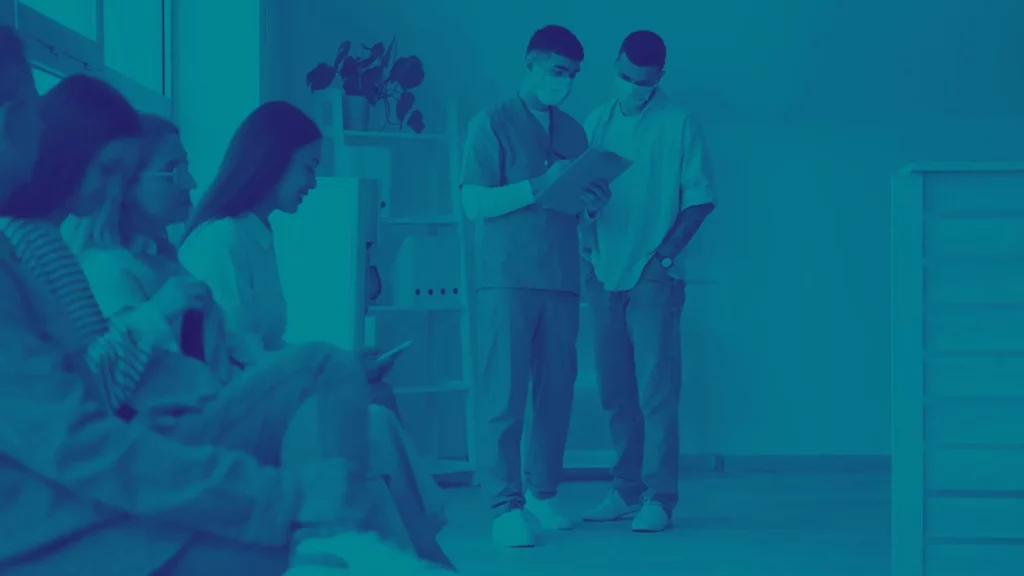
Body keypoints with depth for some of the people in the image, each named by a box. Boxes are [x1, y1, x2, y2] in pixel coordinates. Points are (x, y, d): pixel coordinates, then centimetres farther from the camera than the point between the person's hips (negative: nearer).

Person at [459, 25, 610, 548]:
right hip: (507, 279, -5)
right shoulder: (493, 123, 1)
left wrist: (589, 200, -1)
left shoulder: (573, 132, 17)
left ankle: (542, 494, 11)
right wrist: (540, 186, -14)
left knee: (556, 392, 2)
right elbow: (474, 203, -7)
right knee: (504, 394, -7)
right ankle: (505, 506, -6)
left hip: (561, 280, 5)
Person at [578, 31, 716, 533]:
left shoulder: (678, 124, -1)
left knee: (656, 391, -6)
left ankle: (659, 498, -4)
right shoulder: (598, 121, 11)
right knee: (616, 391, 7)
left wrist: (664, 256, -9)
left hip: (653, 278, -4)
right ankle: (625, 489, 15)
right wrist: (588, 251, 0)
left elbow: (700, 199, -2)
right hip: (605, 275, 4)